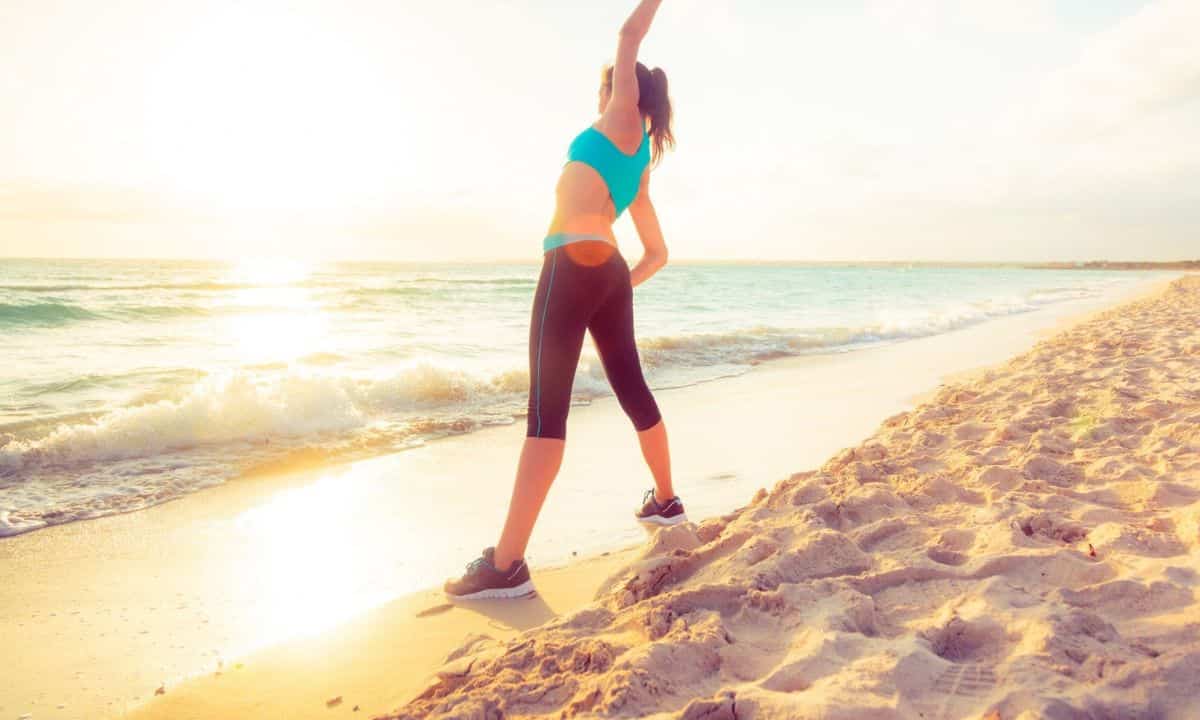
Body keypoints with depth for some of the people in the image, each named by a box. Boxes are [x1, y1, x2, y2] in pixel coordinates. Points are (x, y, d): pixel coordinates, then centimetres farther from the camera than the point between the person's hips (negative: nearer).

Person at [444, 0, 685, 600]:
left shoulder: (624, 125, 8)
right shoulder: (639, 171, 27)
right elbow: (658, 254, 30)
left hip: (578, 264, -9)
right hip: (608, 272, 9)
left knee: (546, 409, -15)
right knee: (633, 391, 20)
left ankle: (507, 564, -17)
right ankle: (666, 501, 36)